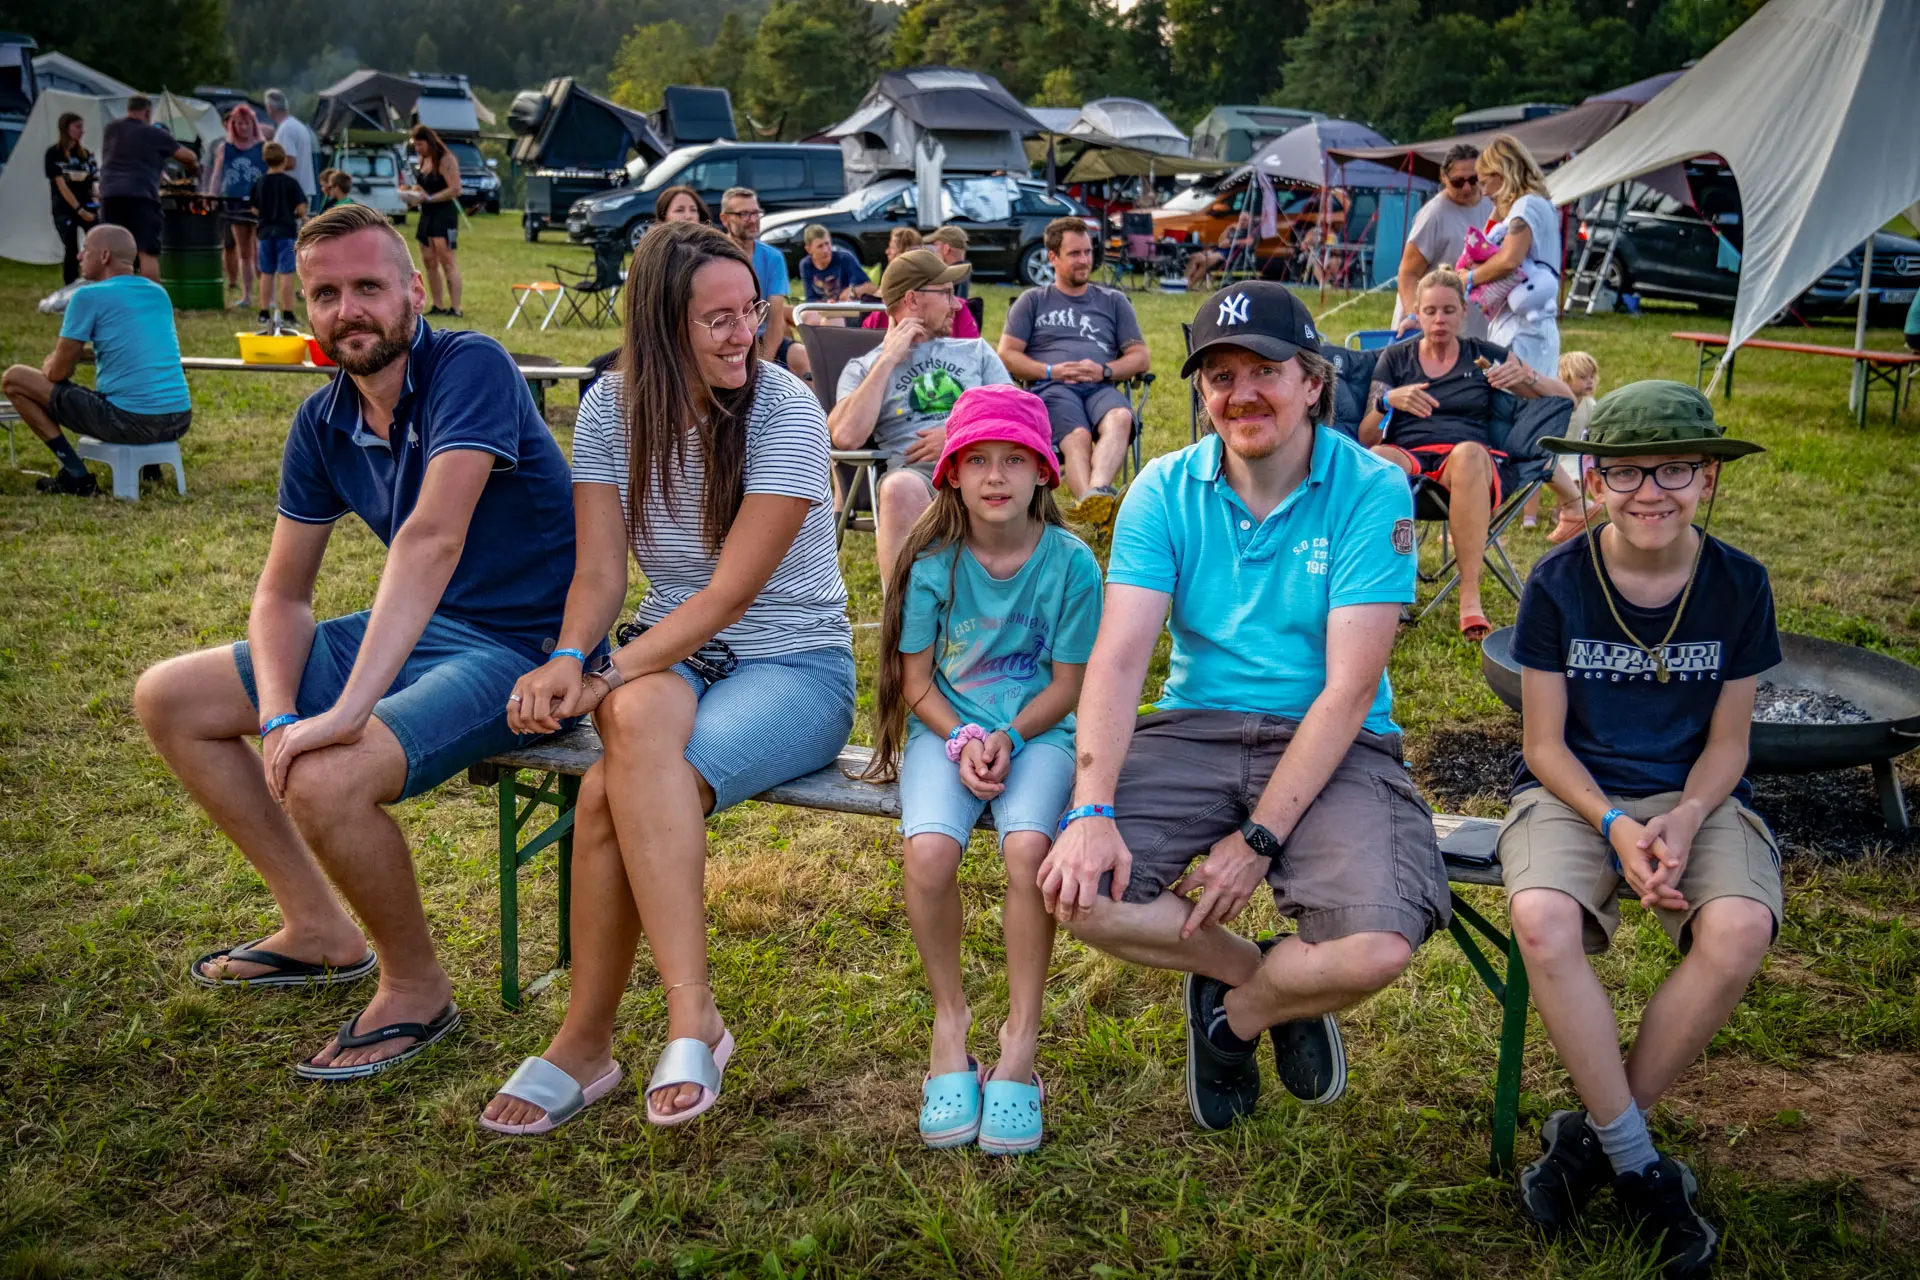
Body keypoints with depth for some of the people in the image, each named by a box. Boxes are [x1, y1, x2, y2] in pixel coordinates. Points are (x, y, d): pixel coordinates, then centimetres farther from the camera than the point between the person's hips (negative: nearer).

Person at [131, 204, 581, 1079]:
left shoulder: (470, 368, -20)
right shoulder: (324, 422, 4)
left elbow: (432, 538, -32)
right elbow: (283, 593, 7)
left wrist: (349, 711, -38)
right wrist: (280, 717, -12)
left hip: (515, 648, -9)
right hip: (407, 634, 9)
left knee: (325, 780, -32)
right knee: (167, 699, 10)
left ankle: (416, 988, -3)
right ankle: (320, 930, 16)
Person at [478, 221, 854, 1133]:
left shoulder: (786, 412, -13)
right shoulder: (612, 407, 2)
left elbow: (732, 591, -18)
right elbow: (600, 572, -3)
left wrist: (610, 677, -26)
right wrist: (569, 659, -24)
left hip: (795, 664, -3)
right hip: (671, 652, 4)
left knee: (614, 792, -30)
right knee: (640, 717, -34)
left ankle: (585, 1040, -16)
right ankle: (692, 1017, -30)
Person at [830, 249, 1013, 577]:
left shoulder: (975, 351, 29)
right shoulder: (864, 368, 20)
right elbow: (846, 436, -1)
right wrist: (888, 359, 6)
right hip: (914, 470, -2)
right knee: (900, 489, -40)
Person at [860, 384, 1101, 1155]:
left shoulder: (1069, 562, -5)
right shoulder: (932, 561, -2)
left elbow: (1068, 685, 0)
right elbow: (915, 679, 2)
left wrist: (1008, 737, -15)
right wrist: (961, 741, -15)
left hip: (1037, 731, -1)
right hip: (946, 729, 1)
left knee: (1029, 850, -31)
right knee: (928, 851, -29)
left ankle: (1020, 1043, -13)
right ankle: (949, 1019, -3)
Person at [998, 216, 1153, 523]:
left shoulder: (1114, 301, 28)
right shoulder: (1033, 301, 24)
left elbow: (1142, 358, 21)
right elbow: (1006, 354, 13)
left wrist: (1104, 371, -1)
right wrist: (1050, 371, -4)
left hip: (1101, 387, 2)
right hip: (1051, 388, -1)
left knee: (1120, 418, -38)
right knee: (1078, 436, -37)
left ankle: (1096, 493, -62)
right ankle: (1097, 507, -62)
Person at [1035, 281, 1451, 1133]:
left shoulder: (1372, 493, -8)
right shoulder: (1165, 491, 1)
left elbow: (1349, 687, -13)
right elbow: (1119, 657, -8)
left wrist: (1260, 837, -19)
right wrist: (1092, 809, -23)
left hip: (1331, 746, -2)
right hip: (1194, 732, 3)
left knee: (1378, 950, -28)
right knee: (1074, 886, -22)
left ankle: (1235, 1010, 11)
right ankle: (1266, 978, 7)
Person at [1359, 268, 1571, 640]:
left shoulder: (1485, 355, 18)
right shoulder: (1395, 358, 18)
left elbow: (1566, 399, 15)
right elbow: (1366, 437, 8)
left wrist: (1526, 376, -6)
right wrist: (1389, 401, -12)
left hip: (1471, 458, 0)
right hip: (1407, 454, 0)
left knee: (1468, 454, -40)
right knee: (1374, 461, -38)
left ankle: (1470, 597, -44)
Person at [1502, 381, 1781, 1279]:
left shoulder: (1738, 584, -3)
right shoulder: (1558, 582, -7)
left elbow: (1726, 741, 3)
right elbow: (1545, 743, -3)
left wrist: (1685, 820, -18)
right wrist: (1615, 826, -20)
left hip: (1696, 796, 1)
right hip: (1574, 792, -1)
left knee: (1738, 931, -31)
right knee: (1541, 918, -34)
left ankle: (1590, 1134, -11)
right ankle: (1638, 1164, -16)